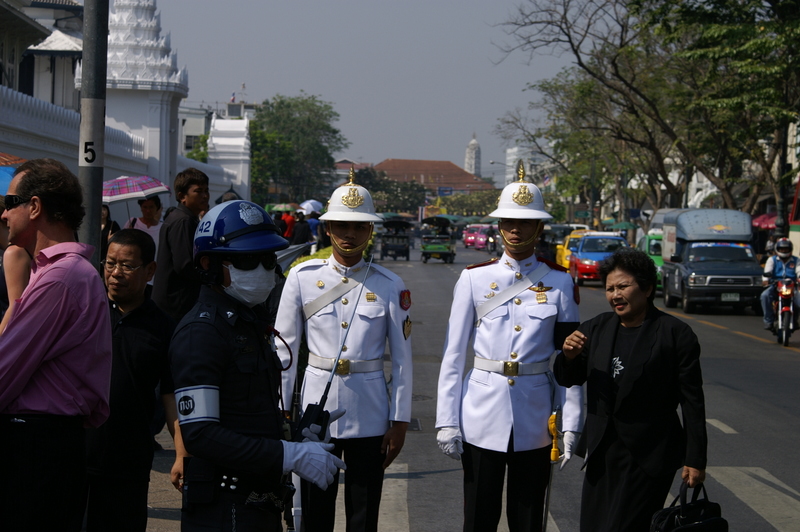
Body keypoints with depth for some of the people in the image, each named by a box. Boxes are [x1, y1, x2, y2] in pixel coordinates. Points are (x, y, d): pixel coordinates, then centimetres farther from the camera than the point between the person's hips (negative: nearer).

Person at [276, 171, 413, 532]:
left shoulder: (390, 286, -1)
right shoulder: (302, 277, -1)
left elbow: (402, 359, 2)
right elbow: (284, 350, 3)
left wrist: (400, 421, 0)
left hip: (369, 417, 0)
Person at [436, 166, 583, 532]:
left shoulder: (560, 283, 2)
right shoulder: (474, 278, 1)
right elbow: (454, 355, 1)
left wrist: (571, 423, -3)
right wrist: (447, 420, -4)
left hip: (535, 419, 1)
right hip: (482, 417, 0)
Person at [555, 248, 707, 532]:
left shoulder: (676, 334, -8)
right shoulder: (595, 328, 6)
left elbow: (692, 402, -7)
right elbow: (568, 380, 14)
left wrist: (695, 460, -8)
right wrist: (569, 356, -9)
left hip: (649, 456, -6)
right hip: (602, 454, 6)